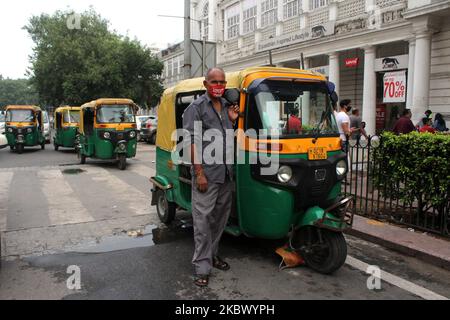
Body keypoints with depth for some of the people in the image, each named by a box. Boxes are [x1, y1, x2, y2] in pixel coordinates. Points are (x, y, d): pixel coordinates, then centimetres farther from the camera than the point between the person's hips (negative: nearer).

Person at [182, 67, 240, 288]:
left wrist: (233, 120, 6)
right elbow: (191, 141, -12)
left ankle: (212, 254, 31)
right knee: (203, 218, -3)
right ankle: (202, 266, 4)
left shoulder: (227, 106, 15)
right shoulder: (196, 108, -6)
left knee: (220, 216, 15)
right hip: (206, 173, -7)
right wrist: (199, 172, -18)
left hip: (226, 173, 7)